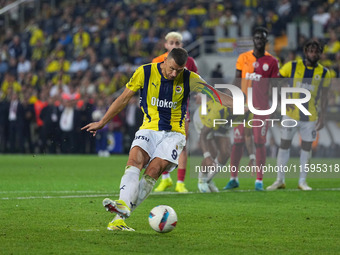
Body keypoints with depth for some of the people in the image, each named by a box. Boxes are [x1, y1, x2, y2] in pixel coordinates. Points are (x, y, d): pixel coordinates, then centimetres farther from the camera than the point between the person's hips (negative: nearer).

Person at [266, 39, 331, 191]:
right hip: (291, 114, 0)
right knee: (284, 144, 3)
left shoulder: (324, 73, -1)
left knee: (306, 147, 5)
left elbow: (324, 96, 4)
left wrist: (322, 116, -1)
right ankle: (280, 180, 12)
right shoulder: (292, 66, -3)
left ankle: (302, 181, 15)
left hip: (311, 117, 0)